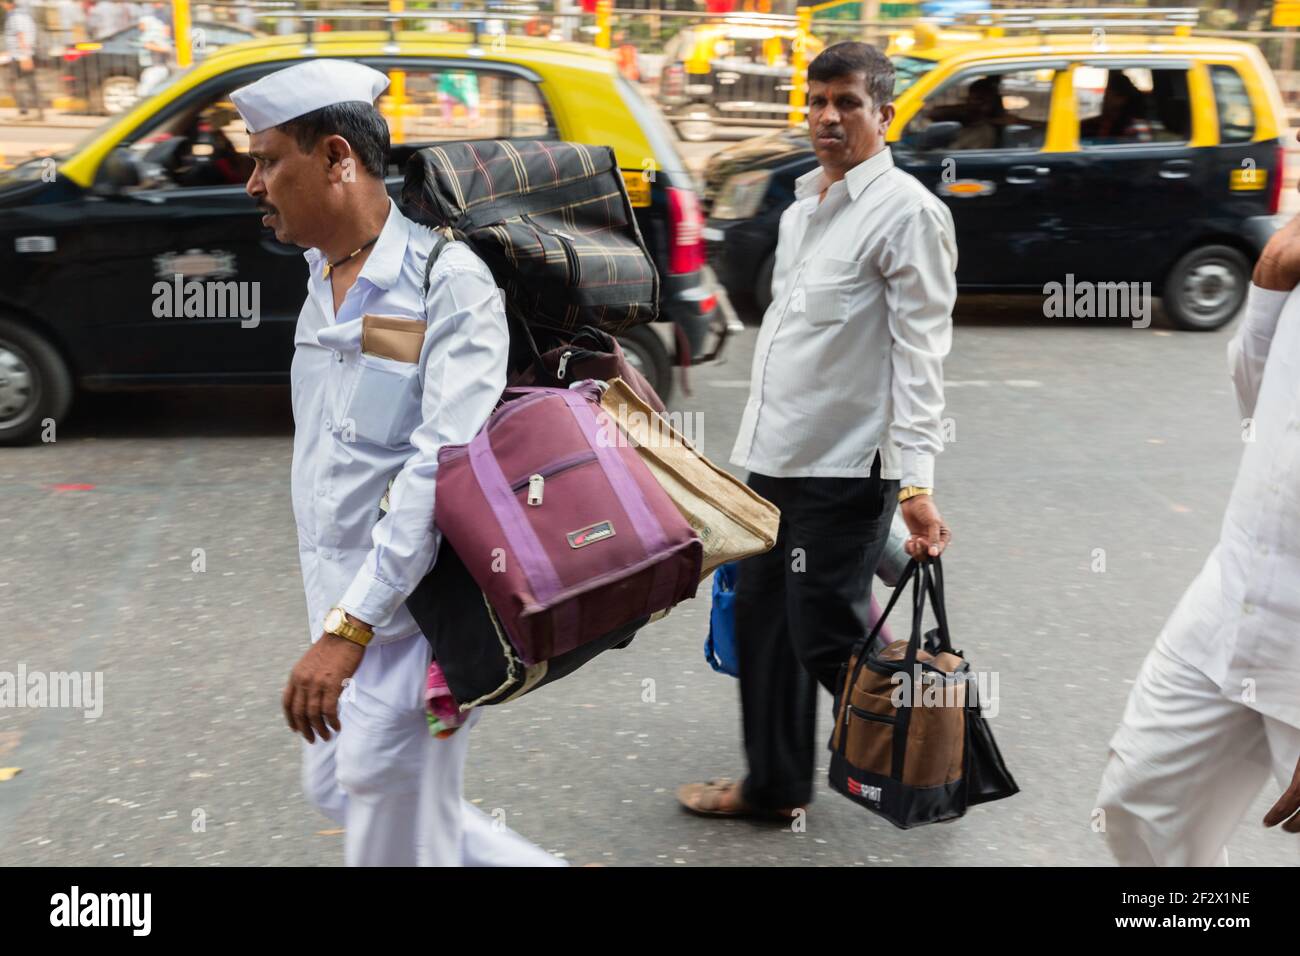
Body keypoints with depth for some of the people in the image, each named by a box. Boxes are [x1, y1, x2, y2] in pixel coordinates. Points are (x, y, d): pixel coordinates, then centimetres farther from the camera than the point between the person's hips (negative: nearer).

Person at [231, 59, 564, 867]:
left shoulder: (447, 281, -18)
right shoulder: (323, 279, 9)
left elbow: (440, 465, -26)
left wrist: (349, 629, -30)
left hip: (409, 613, -9)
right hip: (341, 600, 9)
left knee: (395, 843, 2)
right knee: (340, 790, 20)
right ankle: (537, 863, 33)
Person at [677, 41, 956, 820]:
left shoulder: (907, 211, -12)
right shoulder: (804, 206, 14)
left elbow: (921, 354, -18)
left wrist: (917, 480, -26)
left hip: (847, 468, -8)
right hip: (776, 457, 9)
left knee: (827, 638, -4)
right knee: (762, 618, 14)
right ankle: (775, 785, 28)